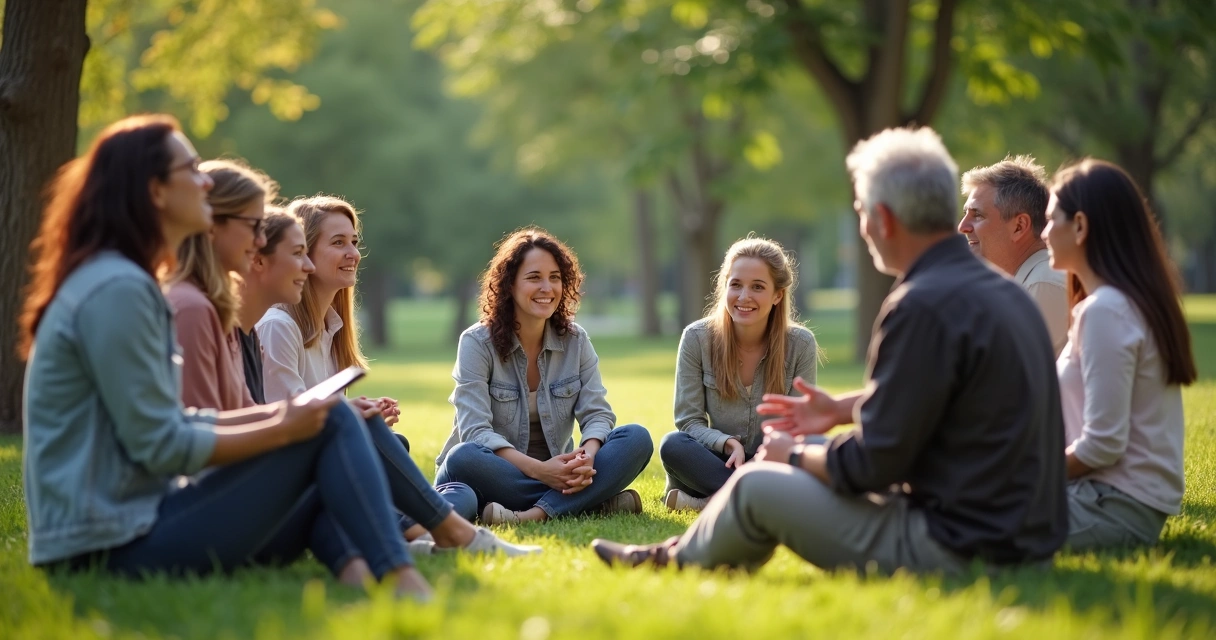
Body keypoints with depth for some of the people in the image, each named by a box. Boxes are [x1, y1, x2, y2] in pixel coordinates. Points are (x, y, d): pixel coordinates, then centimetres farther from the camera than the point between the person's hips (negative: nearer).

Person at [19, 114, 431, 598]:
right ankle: (402, 582, -11)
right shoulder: (116, 290, -16)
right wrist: (281, 429, -10)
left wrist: (279, 414, 7)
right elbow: (160, 447, -18)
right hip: (117, 545, -10)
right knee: (329, 424, -8)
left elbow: (168, 423, 15)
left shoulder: (126, 282, 16)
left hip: (134, 528, 10)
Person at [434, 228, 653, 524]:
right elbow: (475, 431, -18)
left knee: (637, 438, -18)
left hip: (556, 474, 4)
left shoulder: (576, 341, 4)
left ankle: (537, 514, -36)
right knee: (464, 459, -37)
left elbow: (597, 414, -4)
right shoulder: (477, 343, -8)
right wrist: (537, 469, -32)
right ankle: (594, 502, -31)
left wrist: (588, 456, -28)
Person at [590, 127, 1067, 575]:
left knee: (757, 485, 6)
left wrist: (795, 455, 1)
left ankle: (678, 561, 34)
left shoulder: (924, 306, -21)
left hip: (959, 547, -9)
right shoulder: (1001, 291, 8)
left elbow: (872, 466, -18)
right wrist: (842, 408, 31)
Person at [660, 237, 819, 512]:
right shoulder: (697, 338, -7)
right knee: (673, 445, -31)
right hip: (719, 461, 0)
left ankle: (705, 501, -29)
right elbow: (689, 420, -6)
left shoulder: (800, 345, -7)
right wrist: (729, 444, -25)